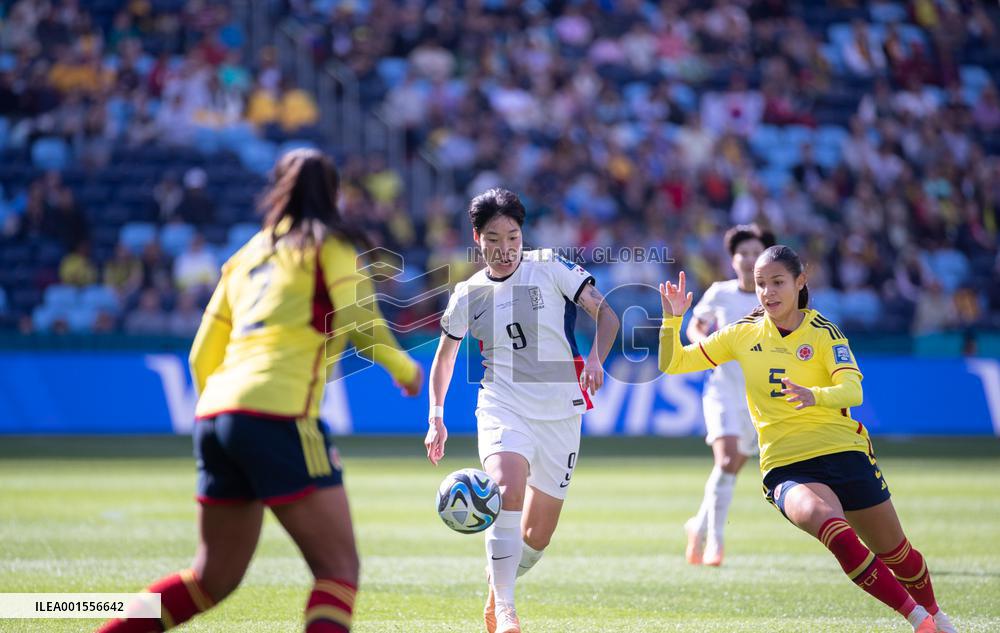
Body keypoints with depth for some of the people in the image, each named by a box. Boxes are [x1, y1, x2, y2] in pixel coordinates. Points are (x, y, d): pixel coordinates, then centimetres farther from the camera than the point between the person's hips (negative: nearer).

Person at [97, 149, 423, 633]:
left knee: (214, 576, 19)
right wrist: (403, 367, 7)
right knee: (338, 566, -5)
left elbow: (202, 357, 22)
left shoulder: (245, 256, 24)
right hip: (276, 415, -7)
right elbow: (357, 317, -9)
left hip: (214, 412, 7)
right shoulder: (330, 244, 7)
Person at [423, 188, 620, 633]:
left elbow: (606, 313, -2)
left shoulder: (549, 268, -1)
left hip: (560, 413, 1)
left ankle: (497, 590, 37)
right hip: (503, 408, -1)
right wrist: (436, 417, 10)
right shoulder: (468, 295, 5)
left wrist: (596, 358, -20)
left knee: (537, 537, 6)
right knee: (508, 493, -31)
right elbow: (444, 356, 19)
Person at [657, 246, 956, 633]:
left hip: (844, 452, 0)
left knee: (895, 552, 10)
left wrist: (814, 395, -39)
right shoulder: (743, 334, 5)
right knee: (831, 525, -32)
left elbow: (852, 390, -19)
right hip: (785, 467, 0)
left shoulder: (822, 331, -2)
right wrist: (672, 319, -9)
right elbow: (671, 364, 8)